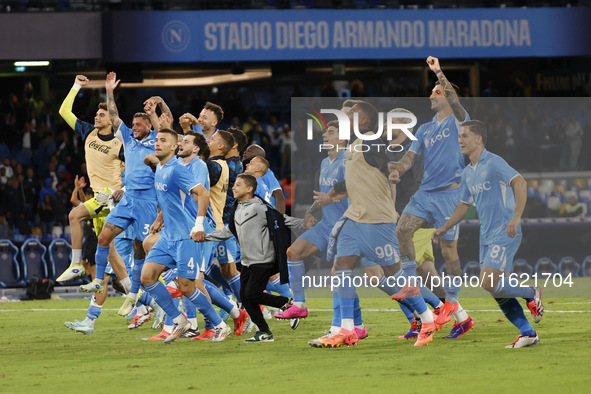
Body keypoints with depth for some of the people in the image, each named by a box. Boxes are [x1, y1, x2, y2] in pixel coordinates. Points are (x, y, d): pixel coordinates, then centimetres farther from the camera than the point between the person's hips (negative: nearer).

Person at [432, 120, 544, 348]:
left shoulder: (493, 163, -12)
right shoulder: (467, 173, 15)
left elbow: (520, 182, -23)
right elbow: (464, 205, 28)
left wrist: (516, 218, -31)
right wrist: (444, 229, 24)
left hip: (504, 233, -9)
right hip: (487, 237, 9)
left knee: (489, 283, -18)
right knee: (497, 291, 4)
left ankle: (531, 294, 3)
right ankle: (527, 333, 9)